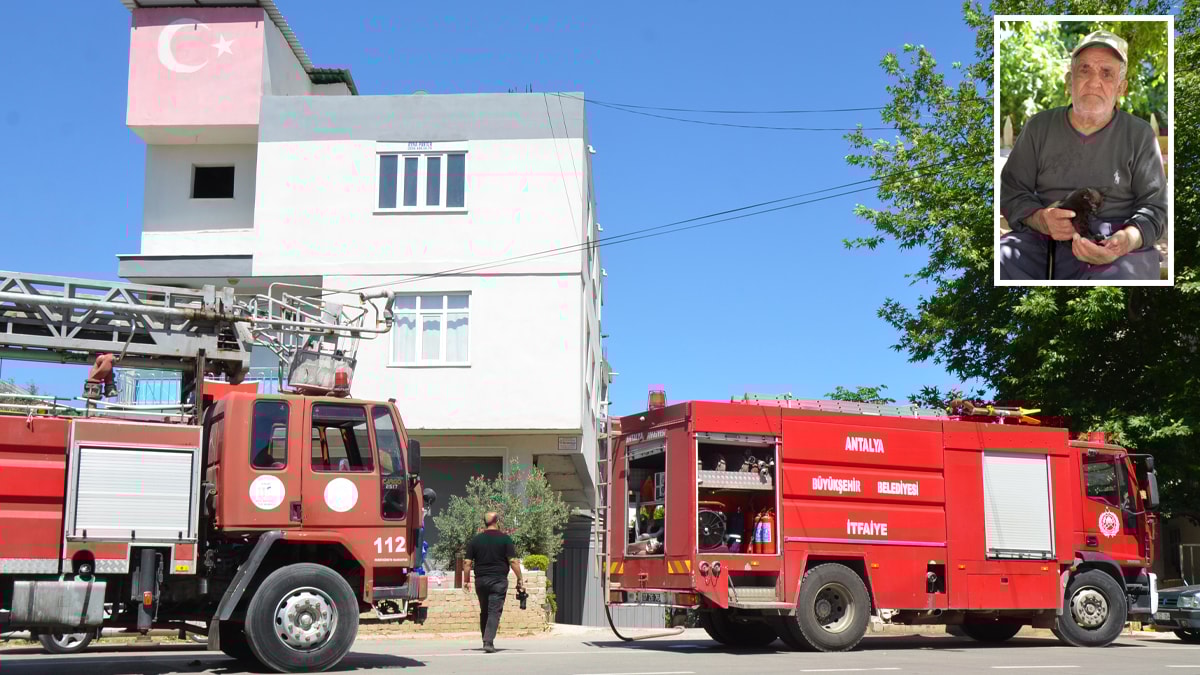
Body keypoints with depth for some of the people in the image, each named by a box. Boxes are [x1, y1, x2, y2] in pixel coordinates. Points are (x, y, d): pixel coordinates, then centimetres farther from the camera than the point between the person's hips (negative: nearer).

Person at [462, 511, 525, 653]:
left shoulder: (475, 540, 5)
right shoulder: (505, 539, -3)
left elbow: (467, 563, 3)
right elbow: (513, 561, -8)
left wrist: (466, 581, 11)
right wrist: (520, 579, -1)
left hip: (480, 580, 3)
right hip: (499, 580, -3)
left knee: (484, 612, 16)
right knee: (494, 611, -5)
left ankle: (486, 640, 22)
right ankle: (489, 642, -17)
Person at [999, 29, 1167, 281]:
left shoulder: (1140, 135, 9)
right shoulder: (1039, 127, 12)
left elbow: (1154, 207, 5)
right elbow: (1011, 192, 10)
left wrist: (1127, 240, -19)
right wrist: (1040, 219, -14)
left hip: (1115, 243, -1)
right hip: (1042, 241, 2)